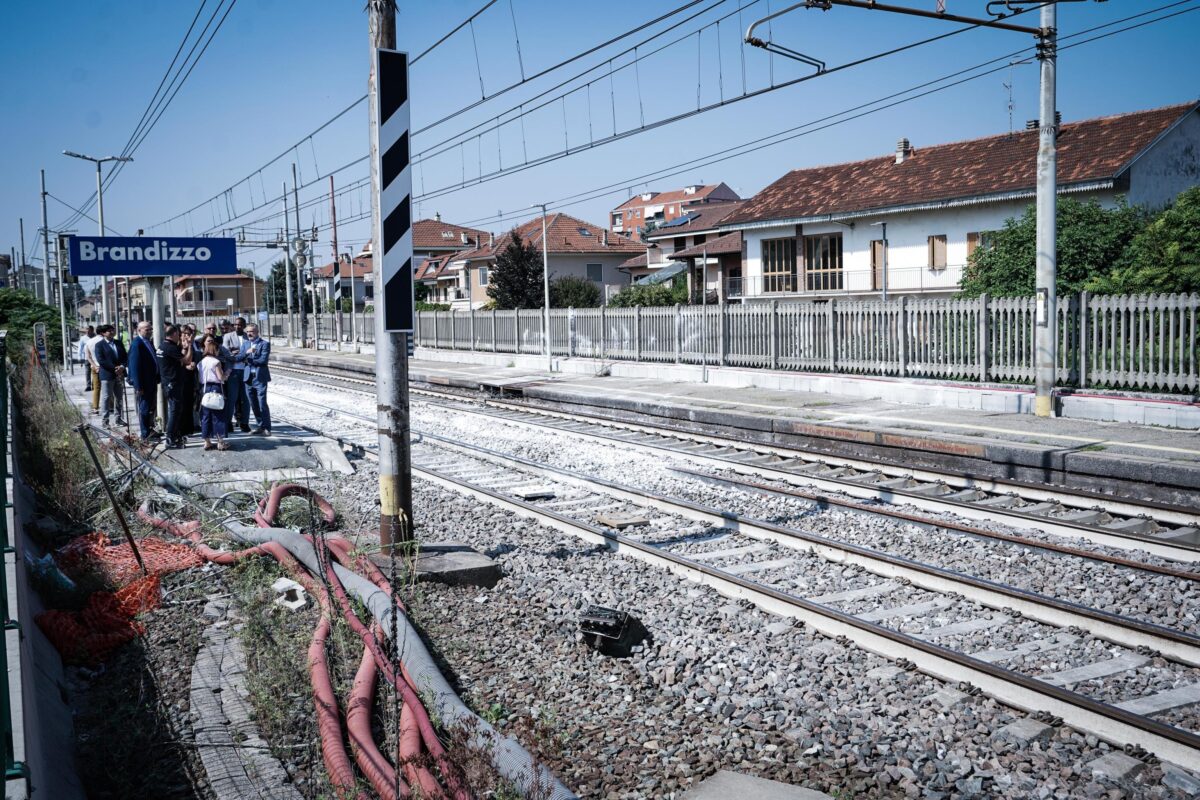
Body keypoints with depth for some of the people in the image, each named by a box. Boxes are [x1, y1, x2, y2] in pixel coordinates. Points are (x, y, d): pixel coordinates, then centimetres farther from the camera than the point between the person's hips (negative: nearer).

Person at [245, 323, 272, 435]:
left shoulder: (264, 344, -4)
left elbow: (263, 359, -14)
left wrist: (249, 360, -10)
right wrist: (247, 352, -13)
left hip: (260, 377, -6)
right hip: (250, 378, 6)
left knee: (262, 404, -8)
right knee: (254, 404, 10)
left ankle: (267, 429, -3)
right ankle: (260, 426, 21)